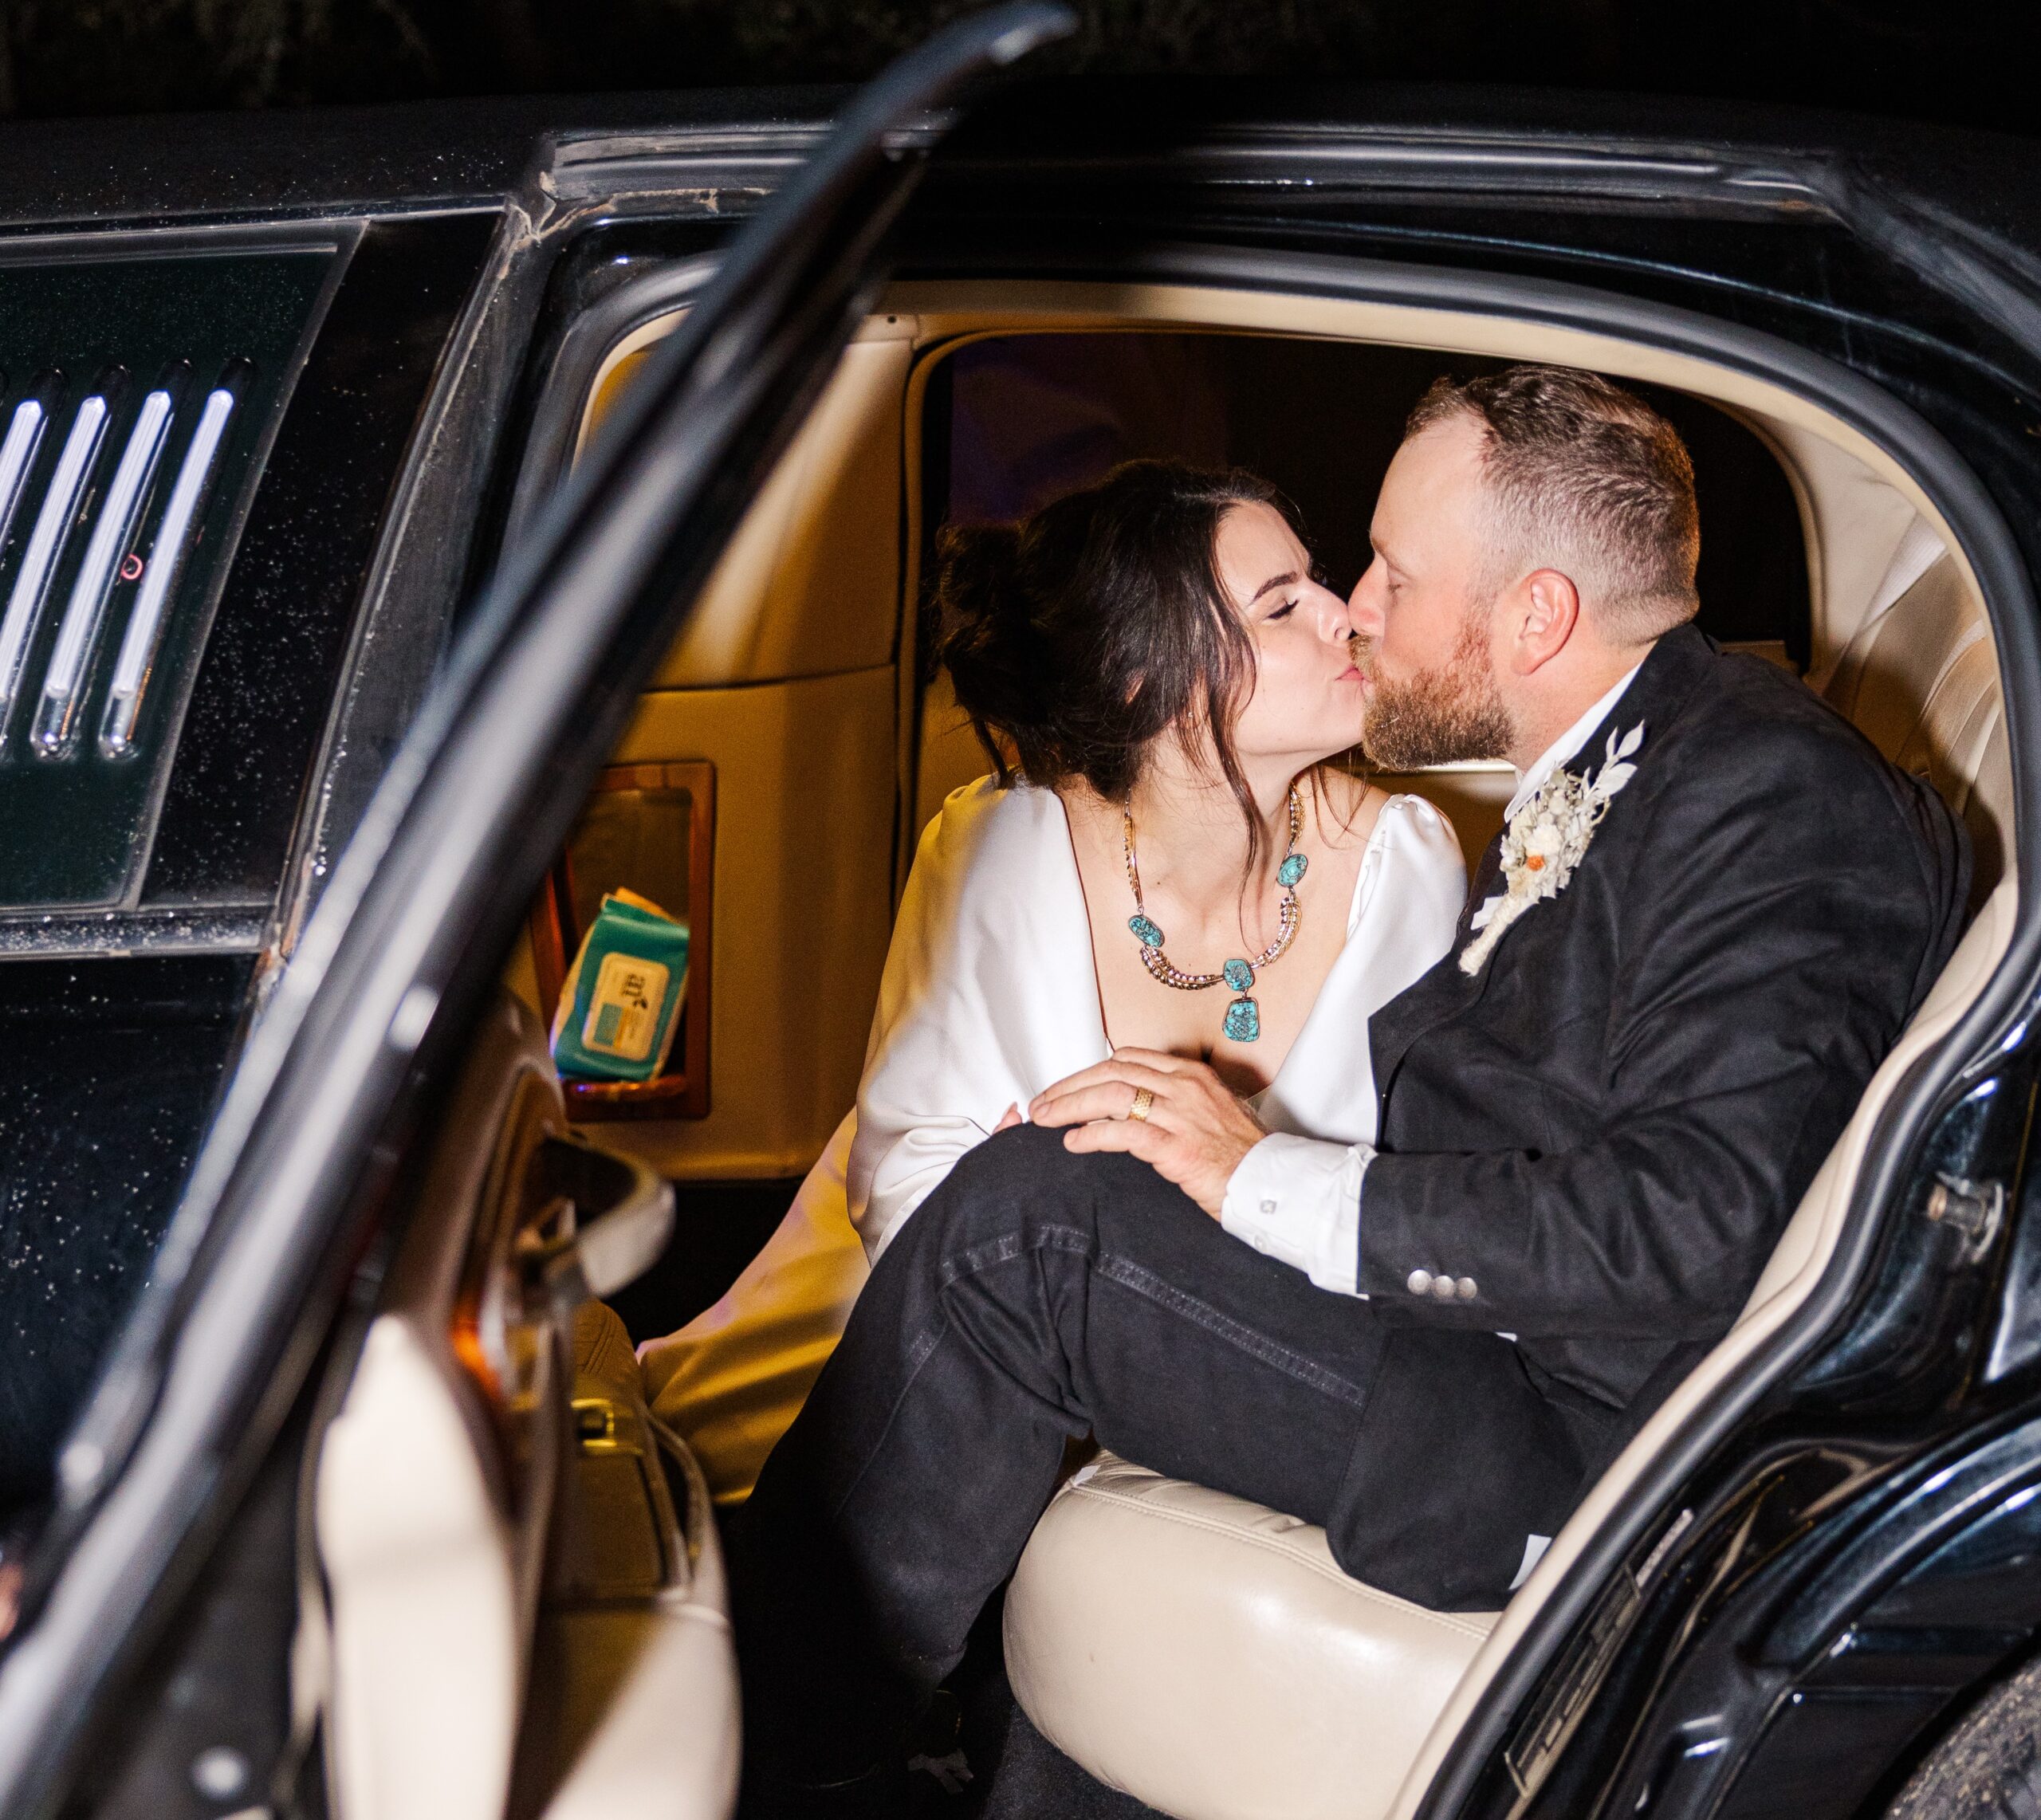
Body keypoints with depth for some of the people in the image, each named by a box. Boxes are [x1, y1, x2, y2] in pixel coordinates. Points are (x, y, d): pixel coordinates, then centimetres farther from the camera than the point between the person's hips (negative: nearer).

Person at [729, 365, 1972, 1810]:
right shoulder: (1597, 776, 13)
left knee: (1022, 1216, -18)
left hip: (1571, 1455, -10)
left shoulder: (1778, 799, -17)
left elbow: (1687, 1229, -26)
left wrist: (1268, 1179, -21)